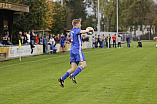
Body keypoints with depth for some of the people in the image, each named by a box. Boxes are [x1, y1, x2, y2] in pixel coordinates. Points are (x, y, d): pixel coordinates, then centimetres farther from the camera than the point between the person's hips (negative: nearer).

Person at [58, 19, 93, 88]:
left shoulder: (71, 31, 23)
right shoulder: (76, 29, -3)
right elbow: (81, 31, -26)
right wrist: (88, 30, -33)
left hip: (72, 50, 9)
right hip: (77, 49, -9)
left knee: (73, 68, 2)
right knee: (84, 64, -16)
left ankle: (62, 79, -9)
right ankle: (72, 75, -27)